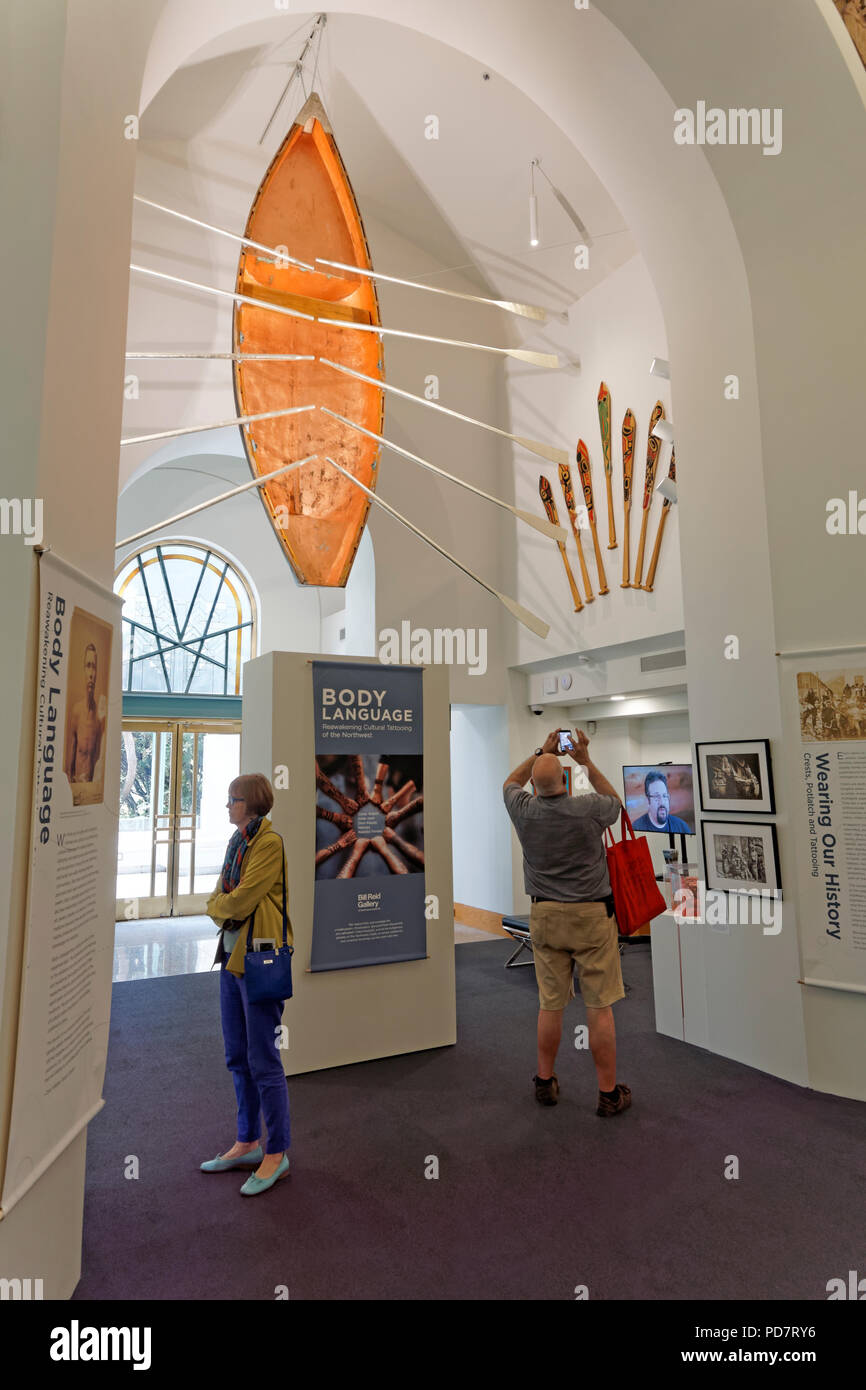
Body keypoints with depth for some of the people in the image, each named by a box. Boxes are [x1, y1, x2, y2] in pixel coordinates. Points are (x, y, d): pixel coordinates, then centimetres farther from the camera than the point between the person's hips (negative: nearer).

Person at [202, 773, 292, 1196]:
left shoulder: (270, 843, -17)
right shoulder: (237, 841, 12)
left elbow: (239, 902, -19)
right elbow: (216, 899, 14)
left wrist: (220, 904, 0)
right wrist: (223, 905, -5)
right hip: (232, 953, 9)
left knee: (263, 1059, 2)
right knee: (238, 1057, 18)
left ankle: (277, 1153, 18)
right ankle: (248, 1143, 34)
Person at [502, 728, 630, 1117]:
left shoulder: (525, 811, -7)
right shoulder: (588, 808, -12)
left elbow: (510, 783, 17)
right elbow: (615, 801, 13)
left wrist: (540, 752, 19)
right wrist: (586, 760, 11)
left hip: (545, 917, 3)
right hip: (592, 915, -2)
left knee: (550, 1004, 13)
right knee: (599, 1007, 7)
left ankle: (546, 1083, 27)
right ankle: (608, 1093, 18)